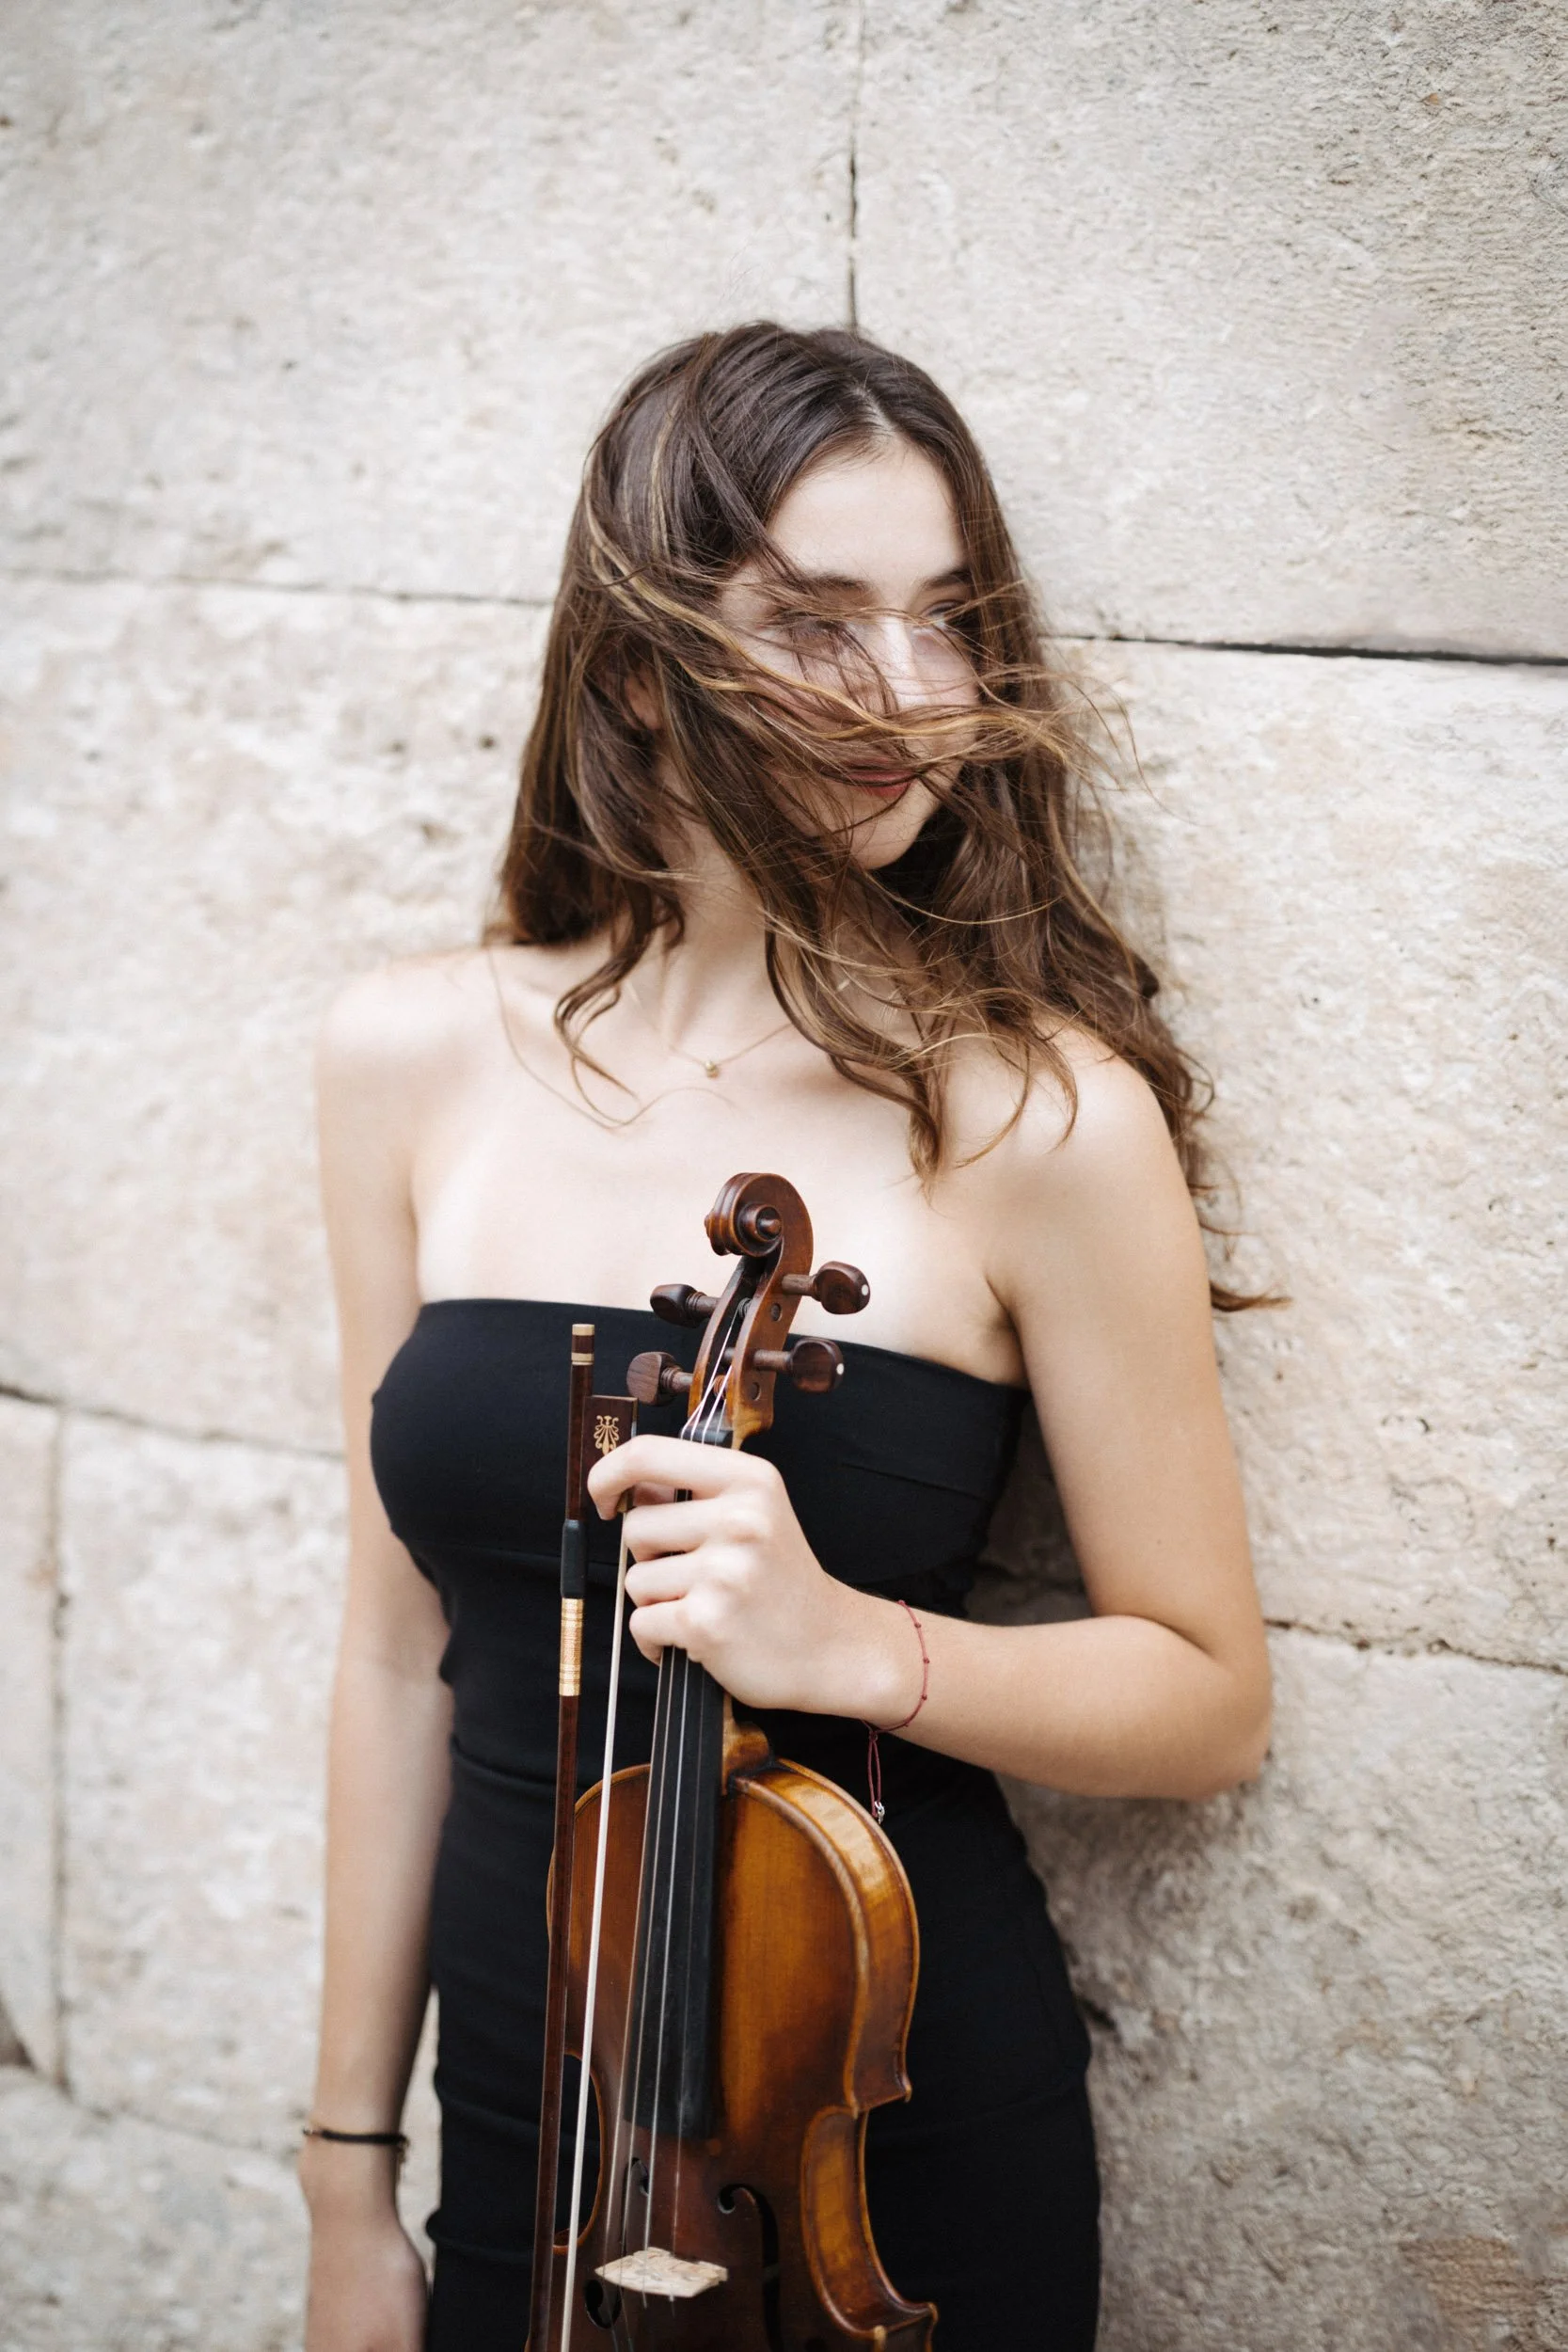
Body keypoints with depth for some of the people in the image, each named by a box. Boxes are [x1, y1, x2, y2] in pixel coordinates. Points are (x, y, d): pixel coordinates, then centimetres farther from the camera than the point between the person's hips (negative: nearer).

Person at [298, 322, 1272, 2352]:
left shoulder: (1039, 1112, -14)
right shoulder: (416, 1059, -3)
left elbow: (1206, 1693, -6)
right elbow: (403, 1651, 3)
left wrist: (850, 1642, -23)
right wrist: (350, 2173, 5)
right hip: (523, 2133, 3)